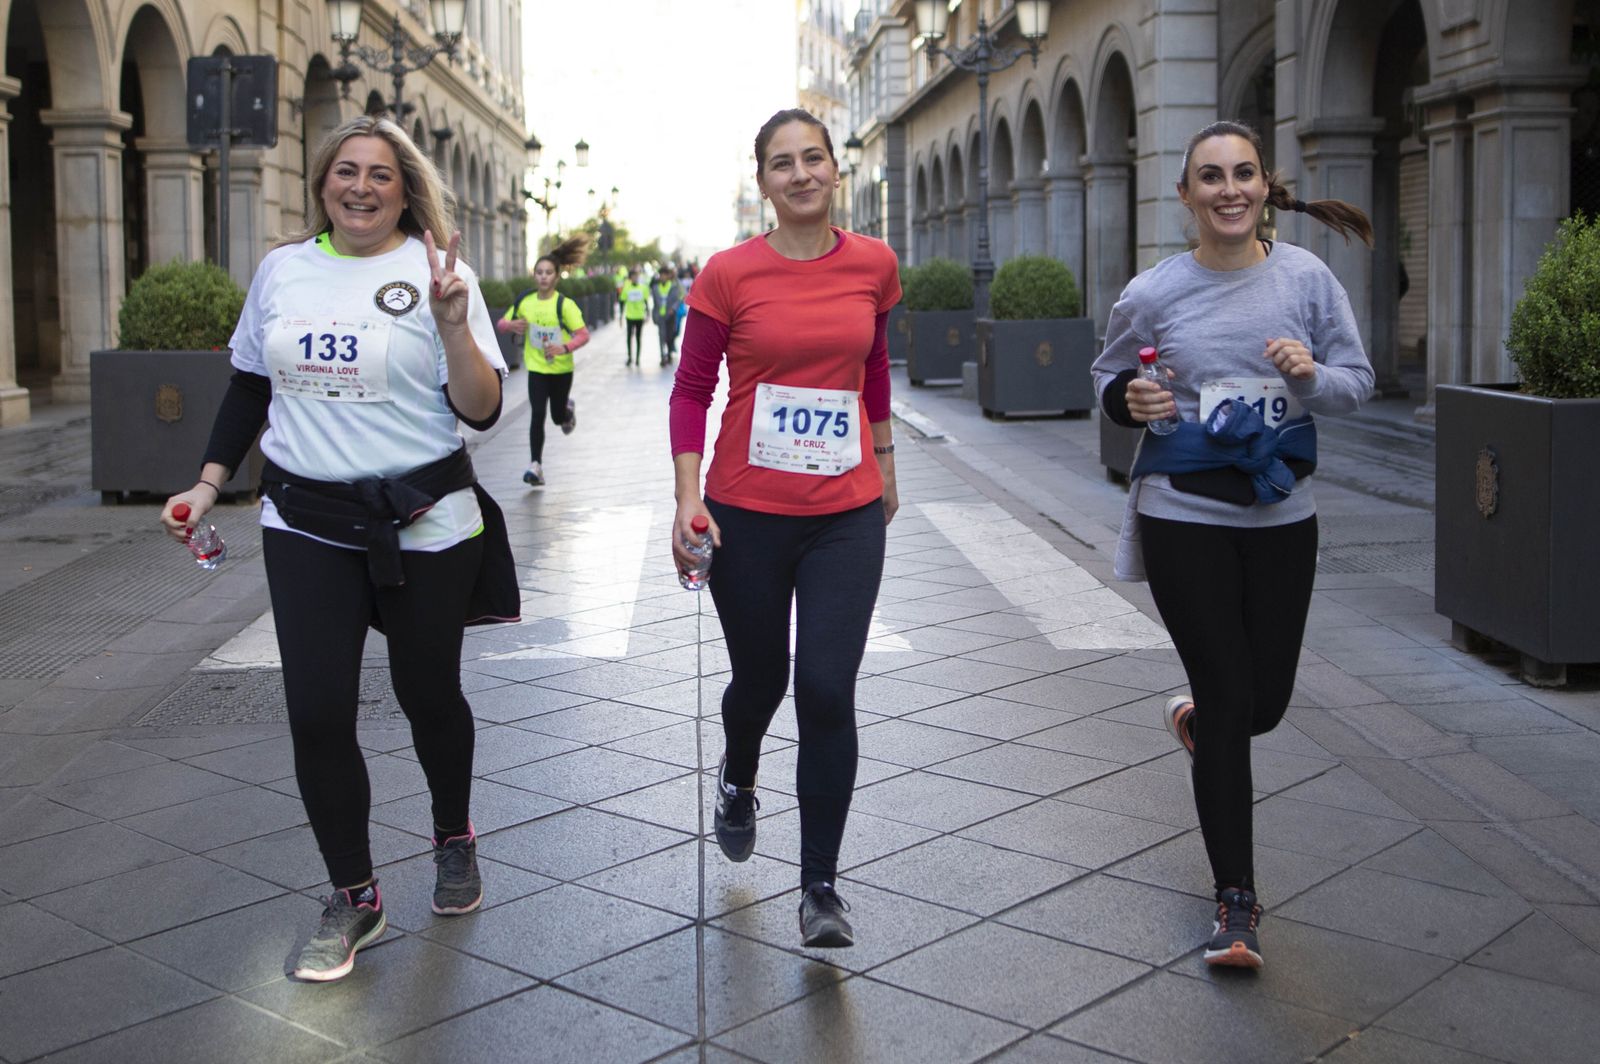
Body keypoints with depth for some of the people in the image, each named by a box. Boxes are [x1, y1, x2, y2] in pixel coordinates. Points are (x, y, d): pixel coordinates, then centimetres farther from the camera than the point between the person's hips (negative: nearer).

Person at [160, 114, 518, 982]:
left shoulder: (437, 274, -5)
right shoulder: (283, 268, 7)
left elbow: (482, 410, -11)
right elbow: (250, 384, 17)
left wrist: (452, 326, -25)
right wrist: (208, 484, 12)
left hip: (424, 521, -3)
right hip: (305, 521, 3)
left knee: (428, 694, 11)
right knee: (316, 714, -1)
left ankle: (454, 840, 39)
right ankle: (352, 898, 16)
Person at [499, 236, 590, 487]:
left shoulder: (565, 305, -15)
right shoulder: (524, 301, -3)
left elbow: (584, 334, -18)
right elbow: (502, 324, 8)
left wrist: (565, 347, -36)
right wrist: (511, 325, -16)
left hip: (561, 369, -1)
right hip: (536, 368, 1)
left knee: (558, 417, 13)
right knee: (537, 414, -12)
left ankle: (568, 408, 51)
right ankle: (536, 465, -7)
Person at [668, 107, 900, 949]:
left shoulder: (873, 265, 2)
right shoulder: (729, 274, -6)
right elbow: (691, 389, -1)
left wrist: (884, 459, 24)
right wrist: (688, 496, -10)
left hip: (847, 515, 1)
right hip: (748, 512, -1)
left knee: (828, 691, -7)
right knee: (759, 678, 14)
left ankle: (821, 887, 7)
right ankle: (738, 781, 51)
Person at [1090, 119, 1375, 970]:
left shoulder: (1305, 278, -1)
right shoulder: (1152, 294, -5)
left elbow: (1358, 379, 4)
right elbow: (1110, 377, 10)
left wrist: (1313, 375, -18)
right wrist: (1131, 400, -13)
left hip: (1282, 517, 2)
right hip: (1183, 518, -2)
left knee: (1266, 700, 10)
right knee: (1226, 695, -2)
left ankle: (1196, 719, 49)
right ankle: (1237, 899, 11)